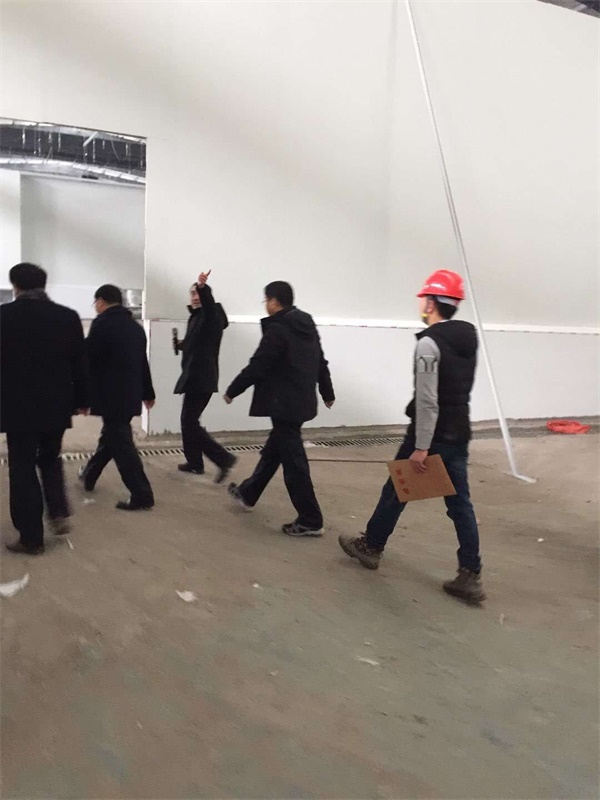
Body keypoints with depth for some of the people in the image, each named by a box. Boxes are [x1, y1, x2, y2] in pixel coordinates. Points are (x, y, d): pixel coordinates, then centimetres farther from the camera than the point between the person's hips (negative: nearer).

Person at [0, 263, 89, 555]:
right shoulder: (68, 316, 0)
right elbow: (80, 363, 5)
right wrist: (82, 399, 14)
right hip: (56, 405, 3)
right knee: (50, 460, 23)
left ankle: (31, 538, 9)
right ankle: (59, 513, 8)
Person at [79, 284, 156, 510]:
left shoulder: (102, 323, -11)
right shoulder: (136, 327, 13)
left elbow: (88, 358, -11)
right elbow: (143, 363, 17)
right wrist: (147, 393, 25)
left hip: (110, 395, -8)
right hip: (129, 394, 8)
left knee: (121, 444, -4)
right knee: (110, 436, 22)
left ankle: (142, 495, -4)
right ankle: (89, 475, 41)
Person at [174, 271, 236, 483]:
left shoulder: (212, 316, -12)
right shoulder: (196, 316, 14)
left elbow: (208, 303, -37)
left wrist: (203, 287, -55)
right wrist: (181, 345, 6)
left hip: (202, 378, -9)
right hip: (194, 376, 9)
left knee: (189, 422, -9)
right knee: (188, 420, 15)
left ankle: (224, 458, -9)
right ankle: (195, 463, 25)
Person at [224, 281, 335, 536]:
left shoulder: (277, 329, -17)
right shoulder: (307, 325, 10)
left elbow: (257, 367, -16)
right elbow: (320, 362, 18)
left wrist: (231, 391, -3)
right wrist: (327, 393, 31)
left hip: (284, 404, -10)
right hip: (300, 401, 10)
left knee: (293, 461, -4)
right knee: (273, 450, 22)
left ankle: (310, 521, 2)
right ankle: (248, 493, 40)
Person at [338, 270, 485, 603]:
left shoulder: (429, 342, -18)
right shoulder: (470, 336, 7)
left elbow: (427, 401, -22)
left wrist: (420, 447, -20)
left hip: (432, 434, -7)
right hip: (459, 433, 7)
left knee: (396, 492, 11)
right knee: (460, 503, 8)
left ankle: (371, 547, 29)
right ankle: (471, 576, 7)